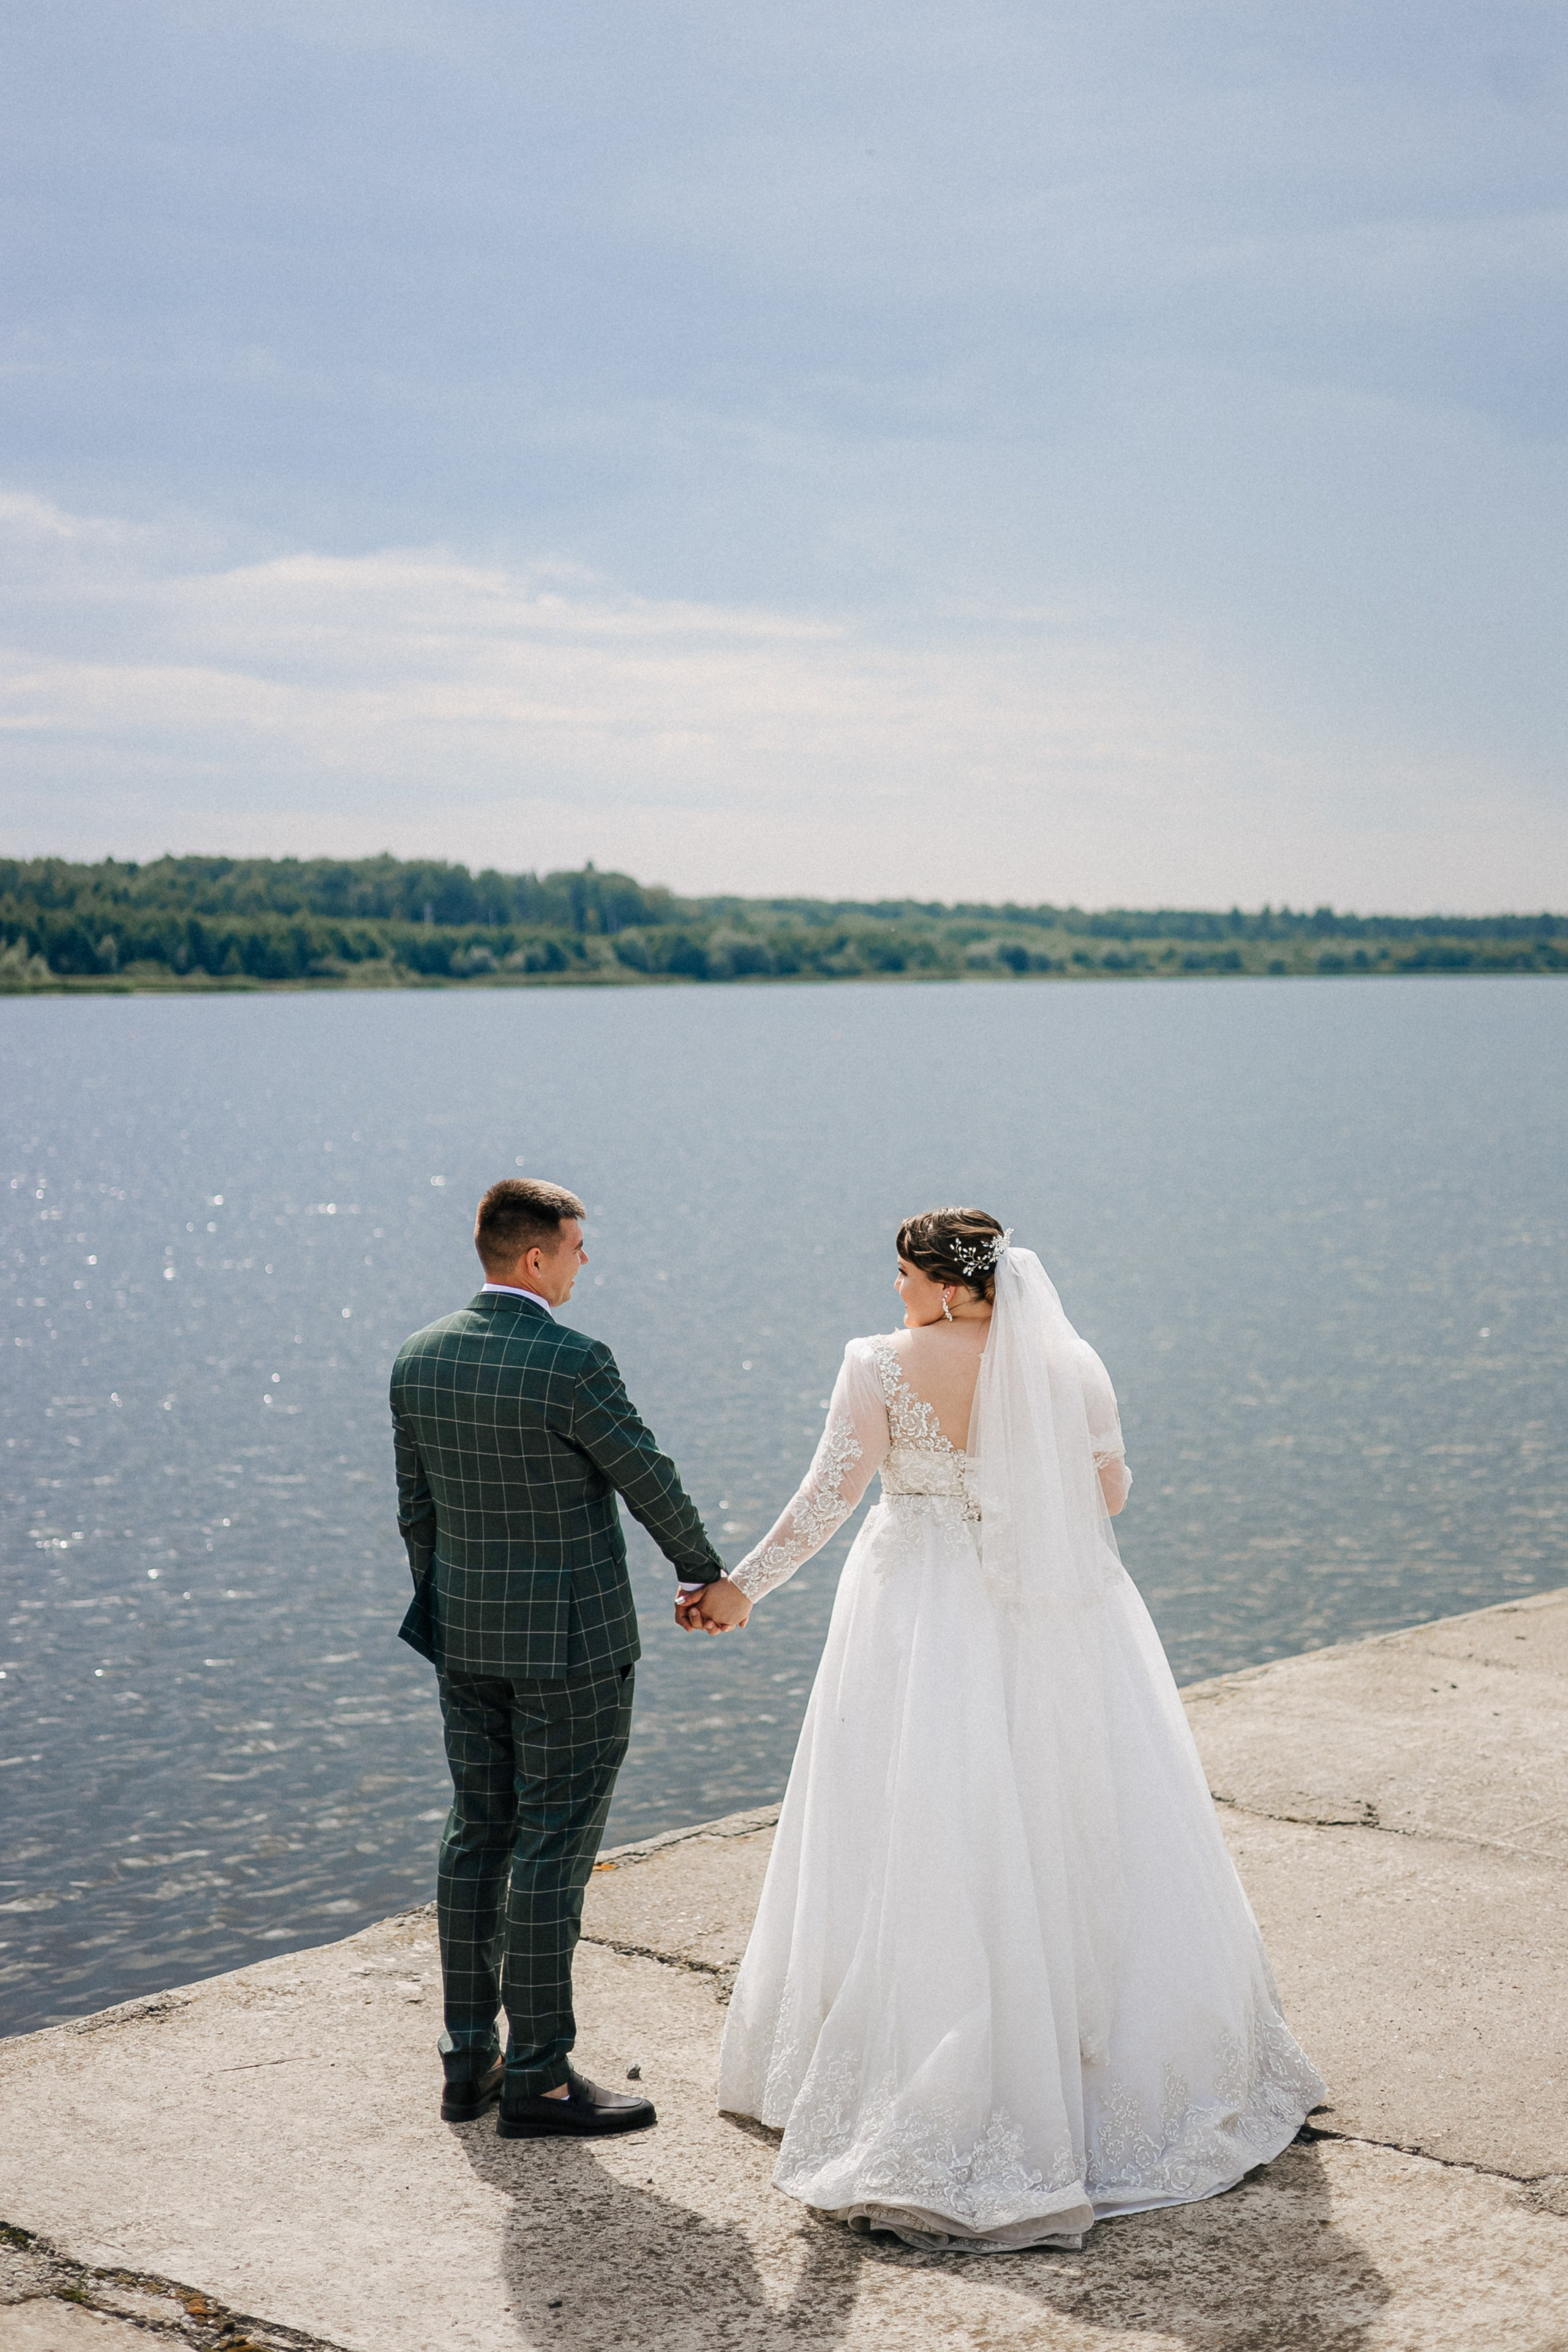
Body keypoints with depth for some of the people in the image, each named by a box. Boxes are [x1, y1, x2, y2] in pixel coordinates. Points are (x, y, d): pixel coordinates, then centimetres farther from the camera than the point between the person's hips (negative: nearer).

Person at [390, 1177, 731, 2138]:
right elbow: (647, 1479, -10)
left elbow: (417, 1508, 9)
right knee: (553, 1851, -1)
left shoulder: (420, 1357, 2)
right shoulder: (570, 1361, -19)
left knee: (480, 1836, 14)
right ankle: (538, 2078, 5)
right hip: (570, 1636, -7)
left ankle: (469, 2060, 20)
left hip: (469, 1632, 7)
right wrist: (704, 1572, 7)